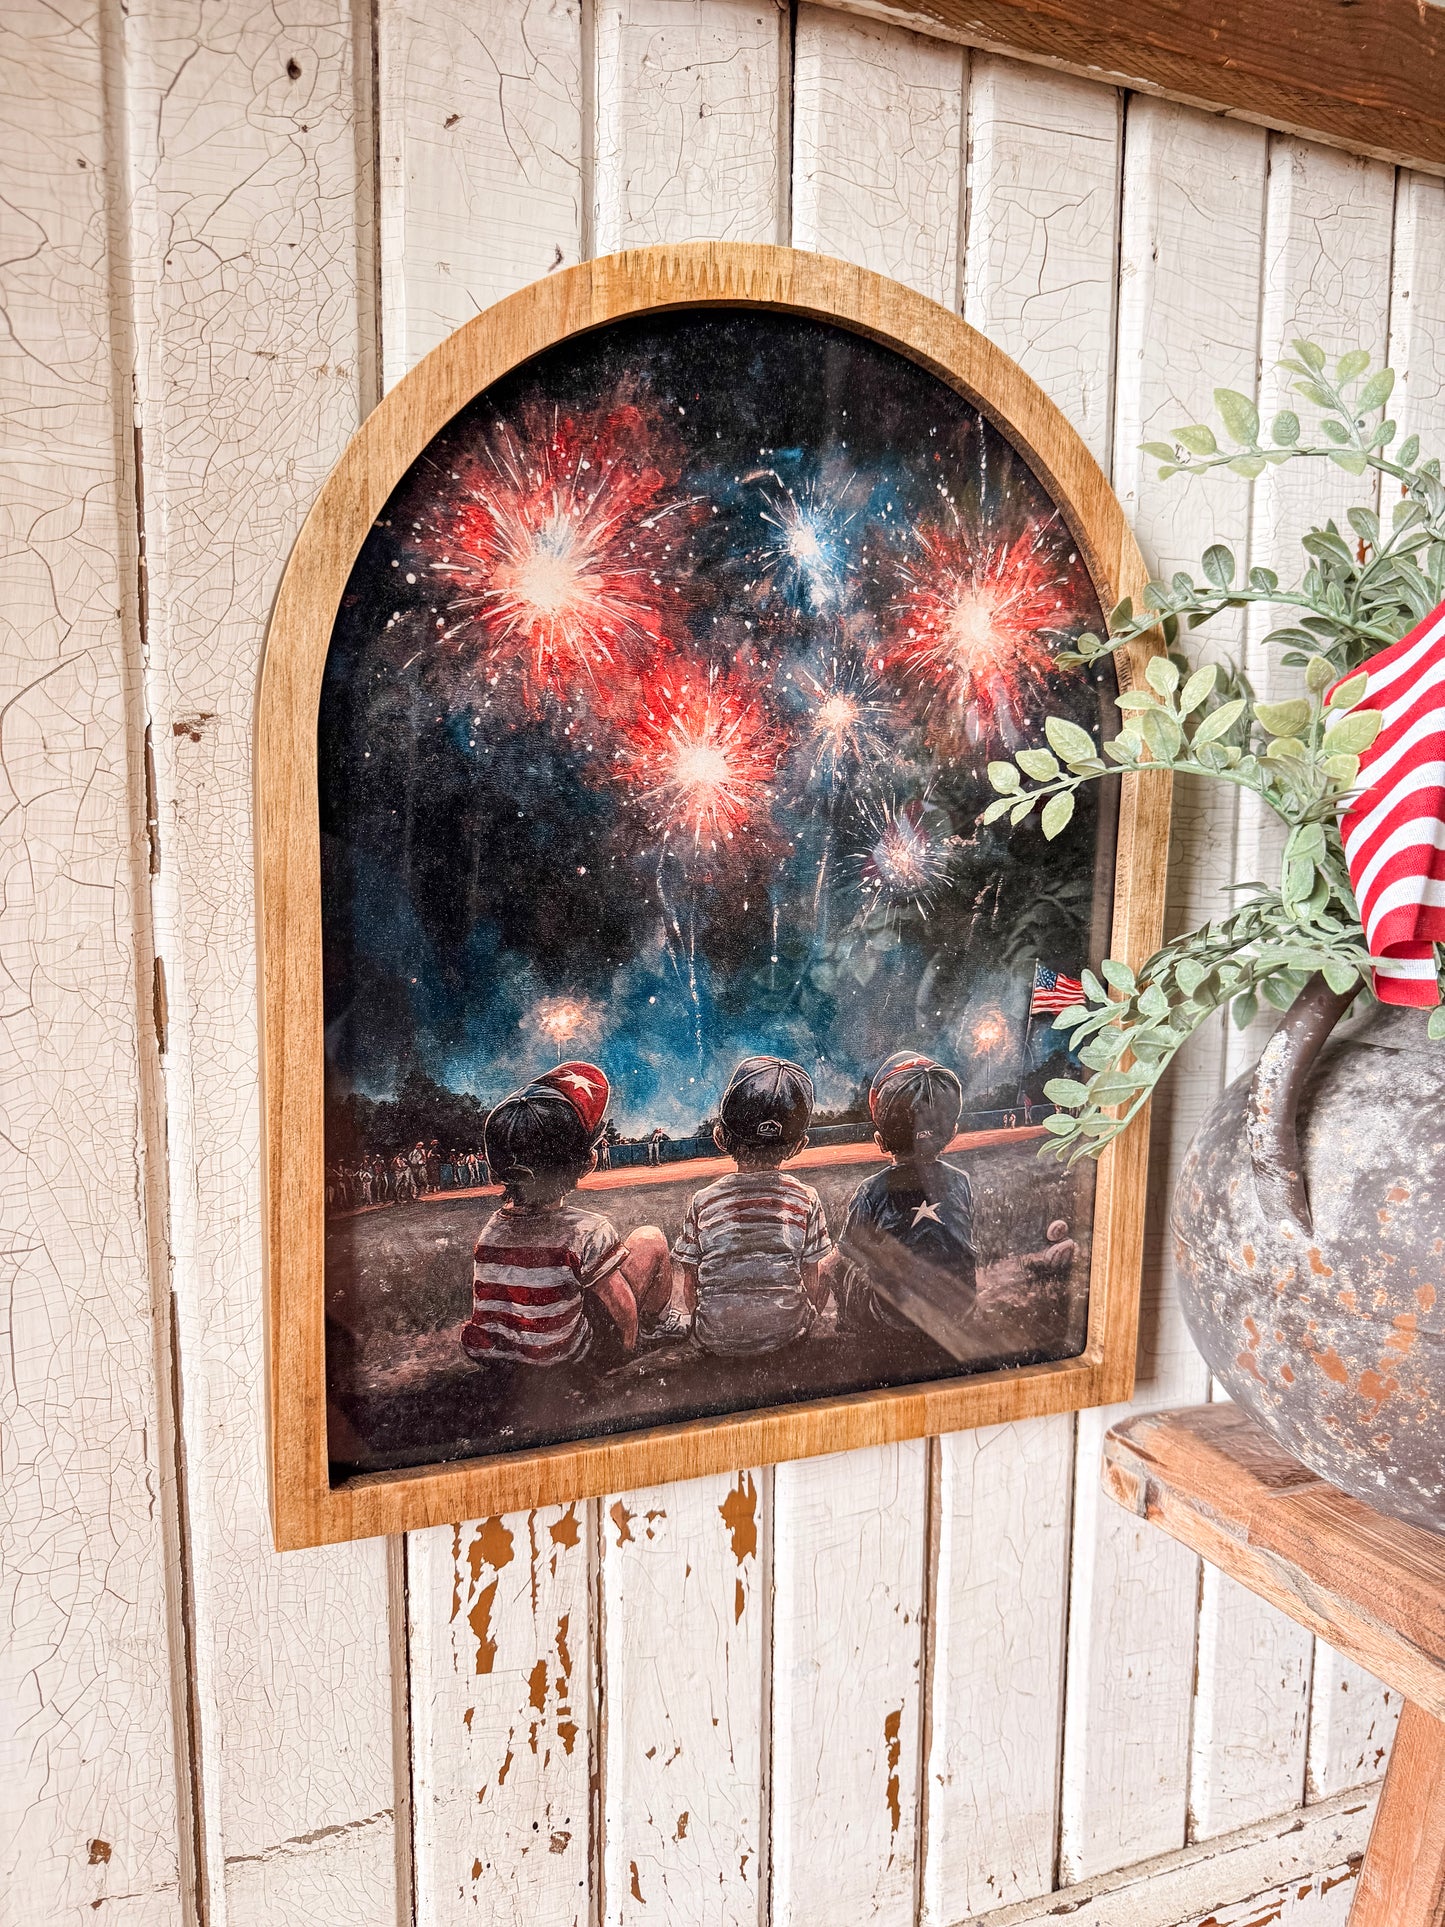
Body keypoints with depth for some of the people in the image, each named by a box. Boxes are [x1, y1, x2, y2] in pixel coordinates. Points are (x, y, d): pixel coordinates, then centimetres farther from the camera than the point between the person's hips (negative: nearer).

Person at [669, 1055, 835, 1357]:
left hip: (715, 1340, 0)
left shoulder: (704, 1201, -10)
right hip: (788, 1334, 0)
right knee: (830, 1257, 22)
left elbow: (687, 1285, -3)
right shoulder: (806, 1199, -10)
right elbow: (814, 1284, -2)